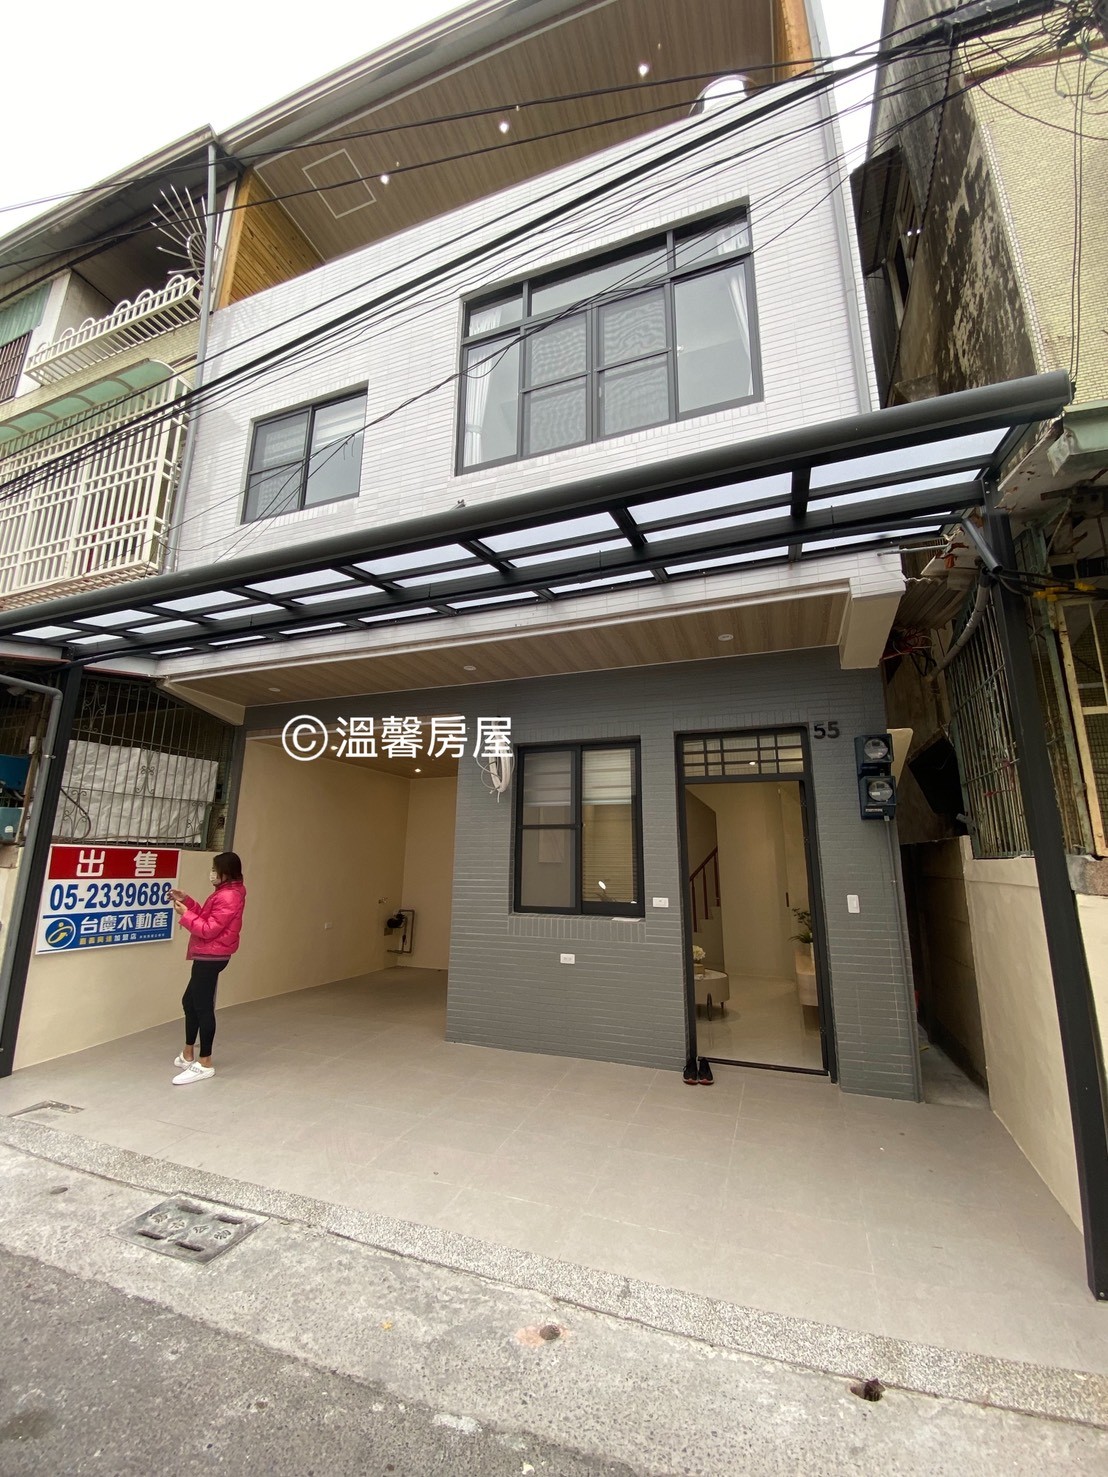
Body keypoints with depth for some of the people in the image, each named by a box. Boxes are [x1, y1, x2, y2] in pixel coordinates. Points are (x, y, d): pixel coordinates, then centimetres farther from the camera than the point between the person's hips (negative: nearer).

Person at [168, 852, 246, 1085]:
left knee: (203, 1007, -4)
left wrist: (185, 914, -15)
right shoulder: (227, 893, 13)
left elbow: (209, 929, -21)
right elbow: (207, 918, 15)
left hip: (210, 958, -11)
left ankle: (204, 1064, 6)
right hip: (209, 957, 11)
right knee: (190, 1001, 20)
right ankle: (188, 1055, 34)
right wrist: (186, 900, 7)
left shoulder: (228, 897, -21)